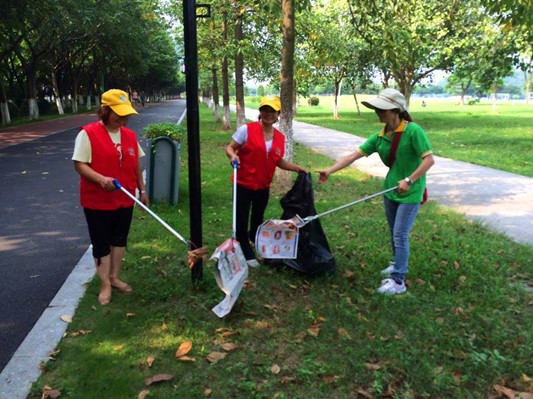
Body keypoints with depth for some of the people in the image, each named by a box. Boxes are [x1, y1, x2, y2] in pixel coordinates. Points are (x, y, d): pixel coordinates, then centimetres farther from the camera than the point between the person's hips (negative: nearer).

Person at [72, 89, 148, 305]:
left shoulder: (129, 135, 5)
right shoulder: (88, 133, -13)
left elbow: (136, 165, 12)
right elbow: (79, 164, -15)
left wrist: (142, 190, 13)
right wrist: (101, 179, -30)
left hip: (125, 199, 6)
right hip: (98, 200, -5)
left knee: (119, 239, 16)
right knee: (101, 243, 4)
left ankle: (114, 277, 33)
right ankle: (105, 284, 19)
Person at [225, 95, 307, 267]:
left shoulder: (280, 137, 3)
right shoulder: (247, 129, -12)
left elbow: (278, 161, 14)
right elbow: (230, 147, -9)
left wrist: (296, 168, 3)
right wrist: (233, 156, -31)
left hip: (263, 186, 5)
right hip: (243, 183, -5)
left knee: (258, 217, 24)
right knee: (242, 219, 5)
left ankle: (254, 236, 56)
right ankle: (246, 253, 25)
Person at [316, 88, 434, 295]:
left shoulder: (412, 130, -20)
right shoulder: (380, 136, -3)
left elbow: (429, 159, -21)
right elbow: (353, 155, -6)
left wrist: (409, 180, -28)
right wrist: (329, 170, -14)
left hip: (410, 192, -6)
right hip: (390, 189, 6)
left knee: (400, 234, -5)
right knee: (394, 232, 19)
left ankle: (398, 280, 4)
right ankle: (397, 263, 41)